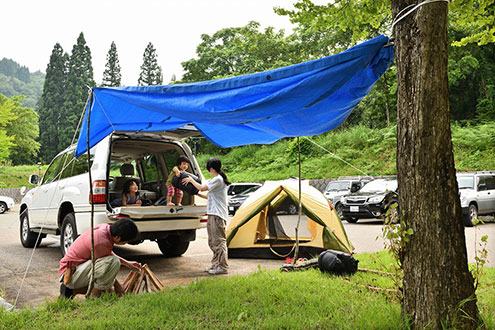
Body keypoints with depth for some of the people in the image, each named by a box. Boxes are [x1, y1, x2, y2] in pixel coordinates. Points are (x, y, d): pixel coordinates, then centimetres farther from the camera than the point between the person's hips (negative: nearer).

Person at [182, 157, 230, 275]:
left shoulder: (218, 179, -13)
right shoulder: (216, 179, 19)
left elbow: (202, 188, -16)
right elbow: (210, 196, 25)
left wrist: (191, 180, -1)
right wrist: (197, 194, 28)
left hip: (218, 215, -11)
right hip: (213, 214, 11)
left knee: (219, 241, -9)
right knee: (212, 241, 14)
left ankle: (223, 266, -7)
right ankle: (216, 264, 21)